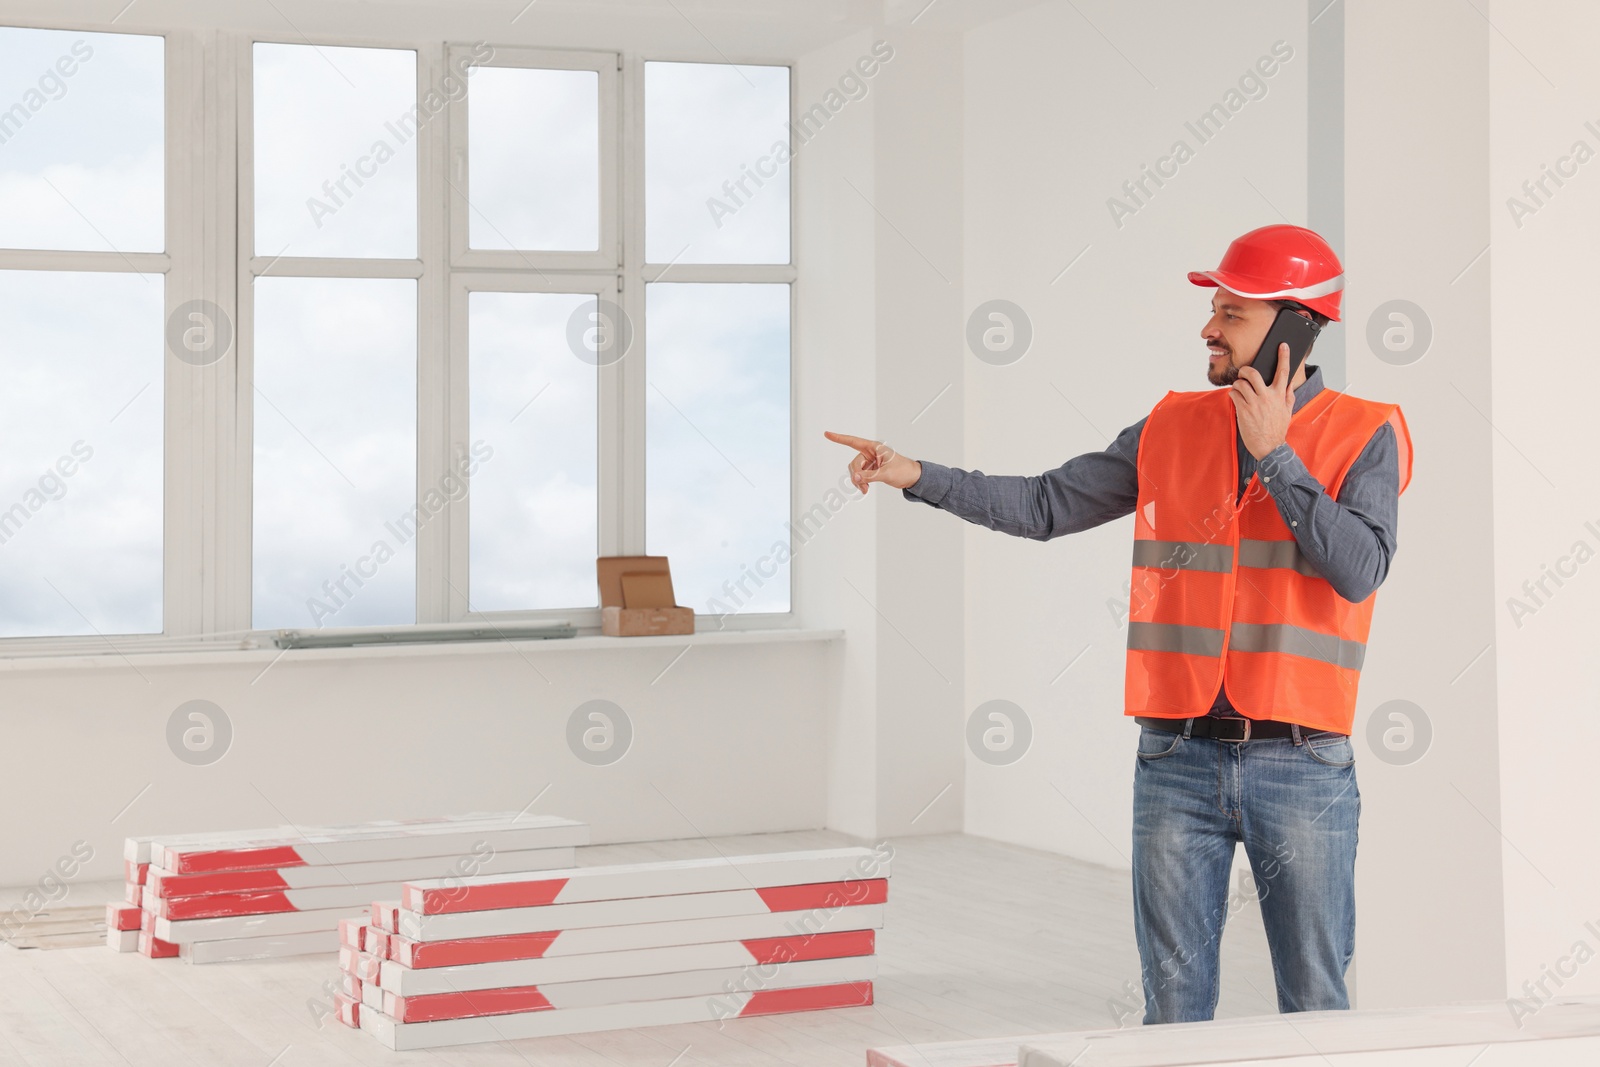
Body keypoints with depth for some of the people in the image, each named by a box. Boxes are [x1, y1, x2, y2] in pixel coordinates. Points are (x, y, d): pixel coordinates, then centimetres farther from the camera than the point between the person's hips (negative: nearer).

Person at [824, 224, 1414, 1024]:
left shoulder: (1364, 435, -2)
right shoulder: (1173, 427, 9)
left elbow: (1359, 571, -15)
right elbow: (1046, 506, 10)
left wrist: (1273, 454, -13)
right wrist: (917, 474, 2)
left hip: (1301, 765, -3)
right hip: (1178, 757, 3)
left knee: (1314, 1009, 5)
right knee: (1174, 1004, 8)